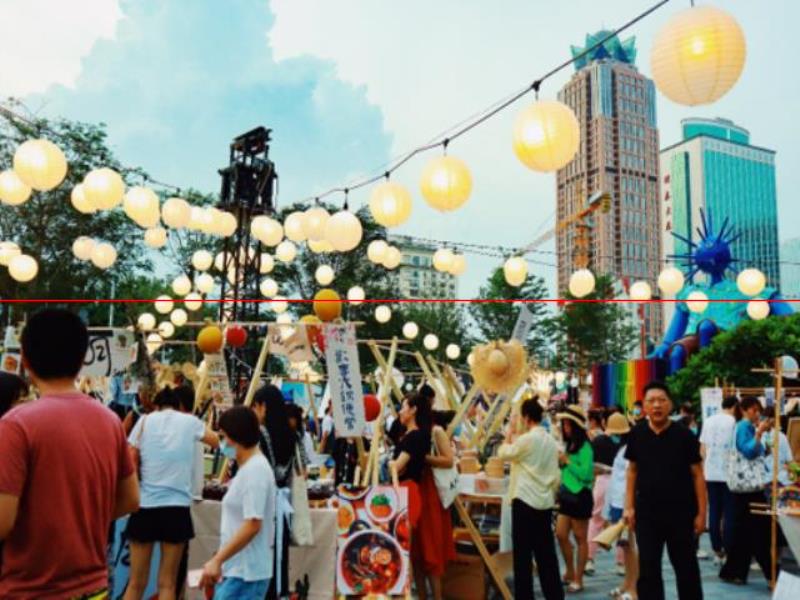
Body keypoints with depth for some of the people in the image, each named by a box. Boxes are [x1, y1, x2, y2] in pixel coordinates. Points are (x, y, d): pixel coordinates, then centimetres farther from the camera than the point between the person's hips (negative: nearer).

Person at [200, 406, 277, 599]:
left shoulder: (255, 470, -17)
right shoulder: (247, 468, 14)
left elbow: (252, 525, -24)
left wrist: (217, 560, -21)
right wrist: (219, 561, 18)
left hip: (245, 572, -10)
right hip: (234, 569, 10)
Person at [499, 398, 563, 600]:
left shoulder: (527, 439, -14)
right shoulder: (551, 440, 8)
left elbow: (503, 453, 2)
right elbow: (556, 475, 12)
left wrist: (510, 434, 16)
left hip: (525, 500, -7)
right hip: (545, 501, 7)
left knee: (523, 552, 2)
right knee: (546, 551, 13)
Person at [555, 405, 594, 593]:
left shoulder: (585, 447, -14)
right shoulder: (569, 445, 9)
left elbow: (586, 474, -21)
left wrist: (568, 461, -16)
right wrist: (560, 462, 0)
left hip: (580, 496, -8)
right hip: (567, 495, 8)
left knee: (580, 538, 4)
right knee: (561, 535, 10)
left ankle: (578, 579, 14)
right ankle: (570, 572, 27)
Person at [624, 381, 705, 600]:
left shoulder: (684, 435, -9)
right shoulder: (637, 434, -2)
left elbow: (697, 475, -4)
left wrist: (701, 512, -6)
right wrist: (629, 506, 2)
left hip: (681, 513, -1)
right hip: (646, 513, 2)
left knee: (687, 569, 11)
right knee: (648, 571, 7)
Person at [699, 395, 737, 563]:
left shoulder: (708, 421, 7)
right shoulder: (734, 422, -8)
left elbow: (702, 449, 9)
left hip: (710, 473, 4)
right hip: (728, 473, -4)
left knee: (714, 512, 9)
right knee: (729, 513, 2)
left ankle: (717, 550, 14)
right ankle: (728, 550, 4)